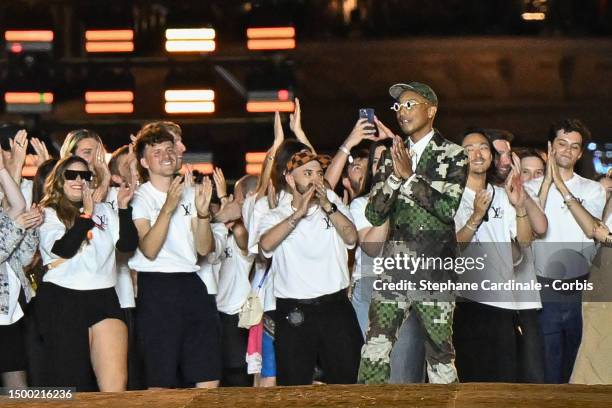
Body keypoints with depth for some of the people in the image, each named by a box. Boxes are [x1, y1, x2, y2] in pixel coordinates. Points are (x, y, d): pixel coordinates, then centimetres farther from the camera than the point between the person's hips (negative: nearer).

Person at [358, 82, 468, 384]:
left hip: (435, 269, -3)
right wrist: (394, 177, -8)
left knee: (440, 352, 2)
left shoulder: (452, 155, 1)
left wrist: (410, 175, -13)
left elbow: (448, 207, -11)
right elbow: (374, 215, 7)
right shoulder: (391, 157, 13)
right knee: (374, 349, -6)